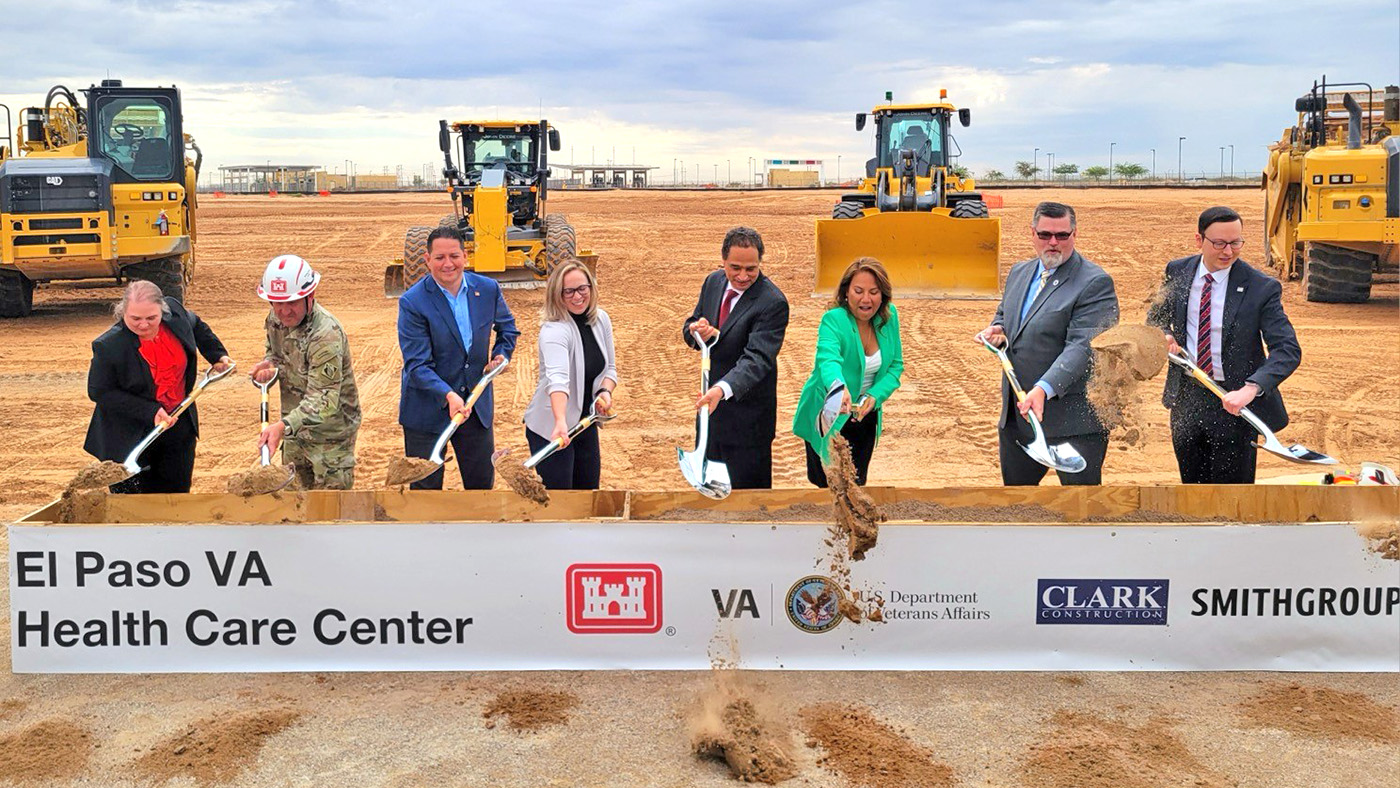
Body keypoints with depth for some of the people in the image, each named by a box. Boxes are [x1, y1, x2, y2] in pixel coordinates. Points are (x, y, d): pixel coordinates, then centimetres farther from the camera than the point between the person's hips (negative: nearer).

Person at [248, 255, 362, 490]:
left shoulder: (326, 334, -30)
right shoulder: (275, 318, -4)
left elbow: (323, 400, -35)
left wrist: (283, 426, -50)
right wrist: (269, 364, -8)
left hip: (330, 433, -8)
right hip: (295, 428, 8)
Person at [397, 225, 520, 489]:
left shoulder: (488, 289, -3)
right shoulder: (412, 302, -16)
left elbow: (507, 326, 18)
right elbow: (417, 364, -21)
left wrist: (501, 354, -1)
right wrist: (448, 395, -34)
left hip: (477, 405, 4)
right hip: (427, 408, -4)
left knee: (483, 483, 15)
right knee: (425, 488, 7)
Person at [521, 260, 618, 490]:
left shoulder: (601, 320, -1)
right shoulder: (554, 331, -25)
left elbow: (609, 368, 8)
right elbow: (557, 377, -42)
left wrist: (606, 391, -14)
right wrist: (560, 423, -57)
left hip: (586, 424, 7)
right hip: (551, 429, -7)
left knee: (589, 492, 17)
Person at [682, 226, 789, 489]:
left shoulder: (772, 302, -21)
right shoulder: (714, 282, 1)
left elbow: (757, 358, -30)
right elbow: (690, 326, 11)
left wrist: (722, 389, -47)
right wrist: (695, 331, -15)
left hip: (747, 409, -7)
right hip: (710, 401, 7)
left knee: (746, 486, 3)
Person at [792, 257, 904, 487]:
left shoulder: (889, 316, -6)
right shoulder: (834, 320, -24)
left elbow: (896, 365, 0)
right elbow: (828, 358, -43)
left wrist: (875, 395, -18)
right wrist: (838, 387, -66)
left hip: (866, 417, 5)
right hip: (828, 418, -5)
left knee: (856, 486, 17)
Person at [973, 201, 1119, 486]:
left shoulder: (1095, 283, -12)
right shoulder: (1019, 273, 13)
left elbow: (1082, 345, -22)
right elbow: (1004, 316, 28)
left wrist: (1044, 389, -34)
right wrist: (997, 330, 3)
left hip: (1074, 420, -7)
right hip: (1015, 417, 7)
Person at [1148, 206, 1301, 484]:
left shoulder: (1262, 288, -14)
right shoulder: (1177, 272, -1)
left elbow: (1288, 349, -20)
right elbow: (1156, 317, 16)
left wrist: (1251, 389, -36)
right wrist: (1163, 334, -9)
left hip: (1234, 403, -4)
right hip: (1186, 398, 4)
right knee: (1193, 483, 19)